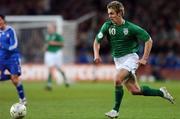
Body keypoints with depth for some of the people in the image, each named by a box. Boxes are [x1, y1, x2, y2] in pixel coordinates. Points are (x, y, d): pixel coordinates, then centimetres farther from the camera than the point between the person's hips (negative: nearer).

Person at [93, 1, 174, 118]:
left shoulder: (131, 27, -13)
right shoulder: (107, 26, -2)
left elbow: (149, 40, -6)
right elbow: (97, 41, 6)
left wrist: (144, 59, -10)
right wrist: (97, 55, -12)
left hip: (130, 57, -5)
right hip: (118, 60, 5)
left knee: (118, 79, -28)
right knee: (134, 90, 3)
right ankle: (161, 92, 24)